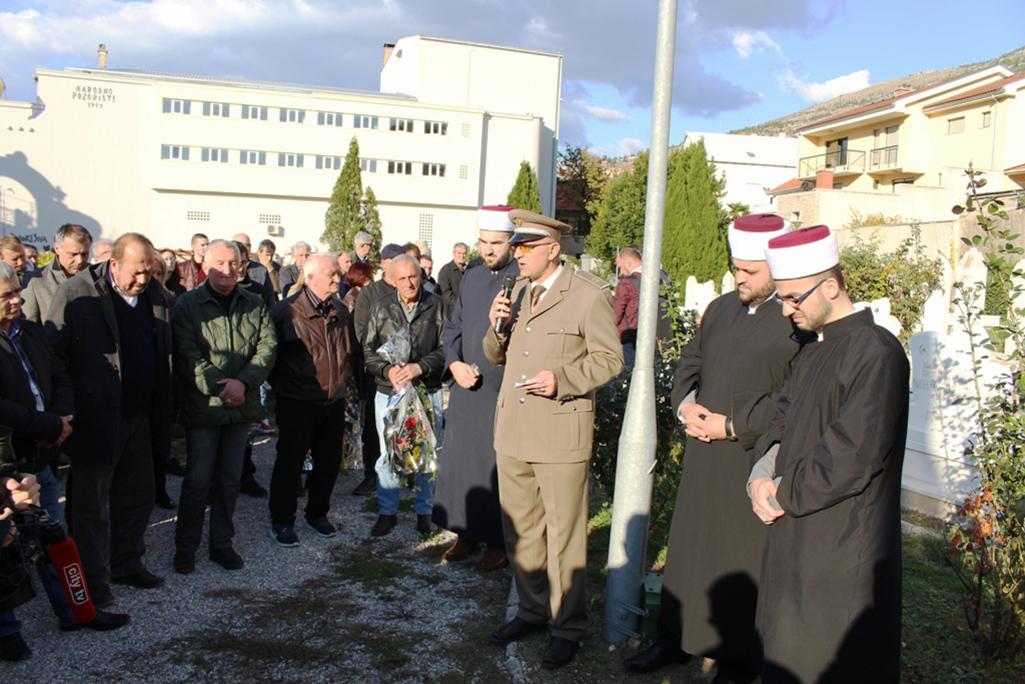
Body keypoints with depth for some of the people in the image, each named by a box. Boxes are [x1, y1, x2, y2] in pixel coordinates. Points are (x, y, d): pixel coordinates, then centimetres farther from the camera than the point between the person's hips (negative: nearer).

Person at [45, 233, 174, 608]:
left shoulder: (158, 295, 4)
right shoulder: (76, 293, -12)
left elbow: (166, 353, 12)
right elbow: (54, 352, -11)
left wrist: (163, 413, 8)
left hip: (141, 418, 5)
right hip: (97, 420, -5)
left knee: (137, 496, 17)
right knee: (93, 505, 7)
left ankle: (126, 563, 34)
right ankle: (94, 579, 20)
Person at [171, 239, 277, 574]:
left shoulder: (255, 305, 7)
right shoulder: (188, 305, -3)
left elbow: (267, 347, -1)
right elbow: (188, 355, -11)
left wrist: (243, 382, -16)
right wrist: (219, 386, -20)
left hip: (242, 406, 4)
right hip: (202, 406, -3)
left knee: (230, 479, 12)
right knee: (198, 480, 2)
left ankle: (222, 543, 25)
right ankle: (185, 547, 17)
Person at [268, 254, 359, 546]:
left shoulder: (341, 311, 7)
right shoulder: (287, 311, -13)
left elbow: (351, 350, 20)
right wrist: (281, 385, -1)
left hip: (334, 402, 6)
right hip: (297, 403, -6)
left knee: (329, 462, 14)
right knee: (289, 464, 4)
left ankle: (317, 513, 32)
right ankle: (281, 522, 19)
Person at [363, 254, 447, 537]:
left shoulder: (436, 306, -4)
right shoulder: (381, 308, 2)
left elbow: (446, 348, -5)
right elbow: (369, 350, 3)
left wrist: (420, 367, -18)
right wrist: (387, 370, -14)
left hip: (427, 391, -1)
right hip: (388, 392, 1)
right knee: (388, 454, 10)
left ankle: (424, 511, 25)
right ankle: (387, 511, 25)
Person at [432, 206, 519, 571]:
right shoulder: (471, 276, 10)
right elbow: (452, 326, 15)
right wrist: (455, 363, 0)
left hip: (505, 392, -6)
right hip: (466, 389, 6)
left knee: (497, 468, 3)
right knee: (460, 460, 14)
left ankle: (499, 542, 19)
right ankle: (466, 532, 30)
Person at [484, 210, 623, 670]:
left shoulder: (590, 295, -8)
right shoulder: (518, 292, 13)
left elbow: (610, 359, -8)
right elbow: (497, 356, 17)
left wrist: (560, 380, -21)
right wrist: (497, 326, -4)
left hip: (560, 432, -7)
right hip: (513, 430, 7)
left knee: (564, 534, 2)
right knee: (520, 529, 17)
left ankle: (567, 627, 17)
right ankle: (532, 609, 34)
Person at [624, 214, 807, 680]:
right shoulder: (720, 308, 10)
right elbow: (689, 362, 17)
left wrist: (732, 425, -17)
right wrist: (685, 405, -2)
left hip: (752, 462, -6)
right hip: (702, 453, 7)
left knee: (742, 561, 7)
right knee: (687, 548, 17)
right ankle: (674, 638, 34)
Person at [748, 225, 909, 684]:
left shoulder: (876, 353, -18)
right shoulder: (814, 351, 11)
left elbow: (853, 458, -22)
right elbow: (783, 419, 15)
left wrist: (782, 493, -10)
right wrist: (763, 474, -4)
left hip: (841, 548, -8)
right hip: (795, 536, 8)